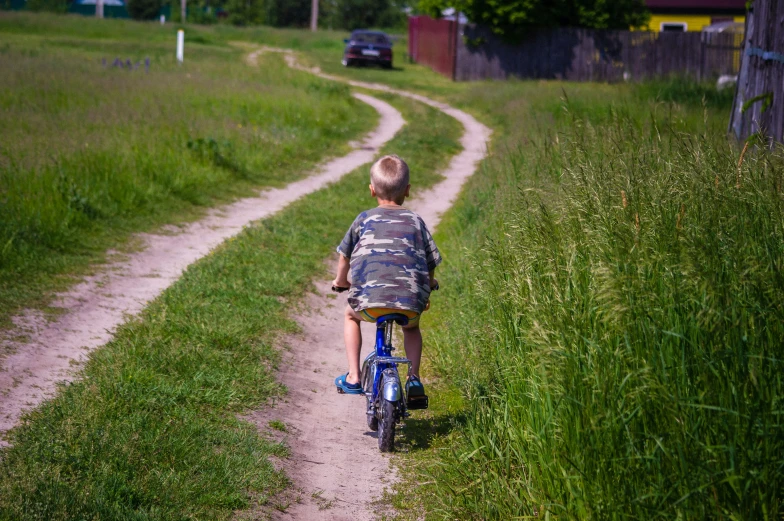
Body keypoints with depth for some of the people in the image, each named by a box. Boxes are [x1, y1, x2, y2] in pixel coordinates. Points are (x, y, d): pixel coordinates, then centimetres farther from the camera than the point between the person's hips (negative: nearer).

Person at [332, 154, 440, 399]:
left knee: (351, 316, 33)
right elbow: (431, 263, 16)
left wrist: (341, 281, 43)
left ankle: (353, 377, 23)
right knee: (412, 327, 36)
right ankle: (414, 378, 17)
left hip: (369, 300, -1)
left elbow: (344, 256, 23)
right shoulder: (416, 222, 15)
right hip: (409, 303, 1)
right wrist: (427, 288, 37)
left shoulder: (364, 220, 14)